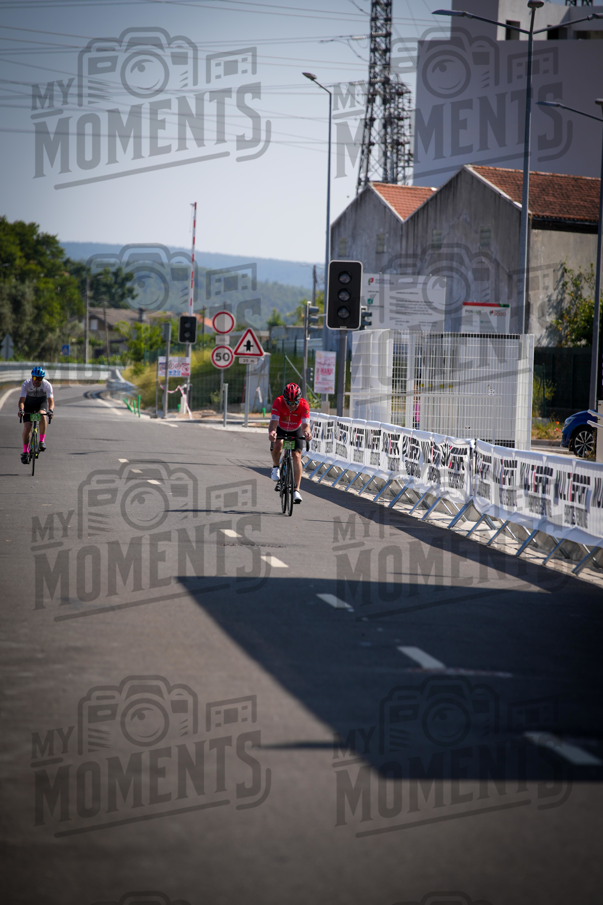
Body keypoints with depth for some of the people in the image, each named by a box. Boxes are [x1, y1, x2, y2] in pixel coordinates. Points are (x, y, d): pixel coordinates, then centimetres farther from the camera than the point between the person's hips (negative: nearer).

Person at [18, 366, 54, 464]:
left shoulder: (47, 385, -27)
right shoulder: (26, 384, -28)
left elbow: (51, 400, -33)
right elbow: (21, 400, -32)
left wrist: (51, 410, -53)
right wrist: (21, 410, -52)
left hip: (41, 403, 0)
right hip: (29, 405, 0)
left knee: (42, 416, -35)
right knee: (27, 428, -12)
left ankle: (42, 441, -20)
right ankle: (25, 452, 4)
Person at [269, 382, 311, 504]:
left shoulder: (304, 405, -32)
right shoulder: (279, 402, -33)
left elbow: (305, 424, -40)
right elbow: (273, 421, -42)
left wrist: (307, 433, -63)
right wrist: (271, 432, -64)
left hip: (296, 431, 0)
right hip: (281, 429, 0)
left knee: (297, 456, -14)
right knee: (277, 445, -31)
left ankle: (296, 490, -11)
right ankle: (275, 467, -1)